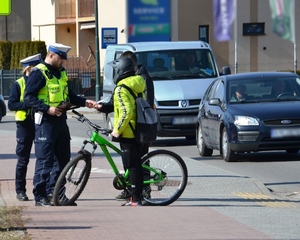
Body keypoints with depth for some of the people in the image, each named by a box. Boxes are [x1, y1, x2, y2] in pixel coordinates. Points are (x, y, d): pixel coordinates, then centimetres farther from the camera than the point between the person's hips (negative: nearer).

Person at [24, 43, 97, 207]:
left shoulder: (61, 73, 17)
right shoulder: (39, 73, -8)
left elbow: (68, 95, 26)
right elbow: (29, 98, -14)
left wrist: (84, 102, 11)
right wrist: (47, 108, -23)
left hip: (60, 120, 8)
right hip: (45, 121, -8)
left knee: (63, 158, 10)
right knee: (44, 160, -7)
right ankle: (40, 196, -3)